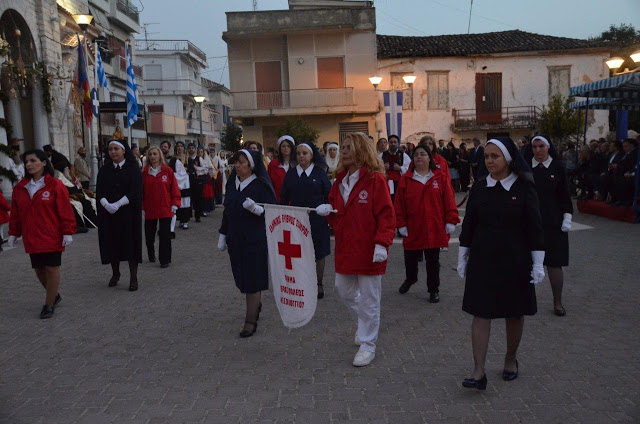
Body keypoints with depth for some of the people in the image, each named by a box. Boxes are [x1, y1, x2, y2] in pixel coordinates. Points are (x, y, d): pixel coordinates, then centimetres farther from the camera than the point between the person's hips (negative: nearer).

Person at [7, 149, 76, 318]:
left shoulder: (55, 186, -8)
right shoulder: (20, 188, 7)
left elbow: (65, 211, -9)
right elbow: (15, 214, 13)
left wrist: (67, 232, -12)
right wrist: (13, 233, 12)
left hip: (52, 237, -5)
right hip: (31, 238, 5)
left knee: (52, 268, -1)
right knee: (39, 269, 11)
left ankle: (49, 304, 11)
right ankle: (55, 295, 33)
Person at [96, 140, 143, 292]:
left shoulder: (133, 169, -2)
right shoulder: (104, 170, 9)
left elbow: (135, 191, -10)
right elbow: (99, 192, 3)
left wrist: (117, 205, -20)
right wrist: (107, 205, -17)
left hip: (128, 212, -3)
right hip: (108, 212, 3)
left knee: (130, 243, -2)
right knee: (111, 243, 6)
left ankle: (133, 277, 4)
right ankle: (115, 273, 23)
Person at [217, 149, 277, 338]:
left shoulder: (261, 185, -9)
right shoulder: (232, 184, 9)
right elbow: (227, 210, 16)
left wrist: (255, 208, -29)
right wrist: (223, 235, 15)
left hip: (255, 239, -6)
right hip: (235, 239, 6)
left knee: (252, 278, -4)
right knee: (242, 276, 13)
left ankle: (251, 321, 4)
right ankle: (256, 304, 38)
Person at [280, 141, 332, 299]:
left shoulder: (320, 173, -1)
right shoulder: (291, 174, 5)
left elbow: (329, 195, 1)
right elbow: (284, 198, 7)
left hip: (317, 219, -1)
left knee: (319, 253, 6)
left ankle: (319, 285, 20)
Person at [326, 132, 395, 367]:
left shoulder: (375, 179, -12)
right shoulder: (340, 180, 10)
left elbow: (386, 214, -15)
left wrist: (382, 243, -23)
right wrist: (328, 212, -1)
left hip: (368, 250, -7)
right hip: (345, 248, 7)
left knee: (368, 299, 4)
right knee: (344, 291, 19)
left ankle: (367, 346, 19)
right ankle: (365, 323, 46)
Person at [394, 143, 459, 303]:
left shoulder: (439, 178, -2)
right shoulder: (406, 179, 0)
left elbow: (449, 200, -2)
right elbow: (399, 204, -1)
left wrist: (450, 221, -6)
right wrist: (401, 224, -5)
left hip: (434, 229, -1)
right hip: (412, 229, 1)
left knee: (432, 261, 8)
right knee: (410, 258, 15)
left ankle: (433, 290, 22)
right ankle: (410, 279, 44)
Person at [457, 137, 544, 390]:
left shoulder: (523, 188, -5)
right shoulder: (479, 188, 1)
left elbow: (535, 227, -3)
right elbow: (468, 224, 7)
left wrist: (538, 264, -5)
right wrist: (462, 257, 8)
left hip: (515, 261, -1)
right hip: (482, 260, 1)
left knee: (514, 314, 12)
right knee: (480, 313, -3)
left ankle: (510, 360, 34)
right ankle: (479, 373, -1)